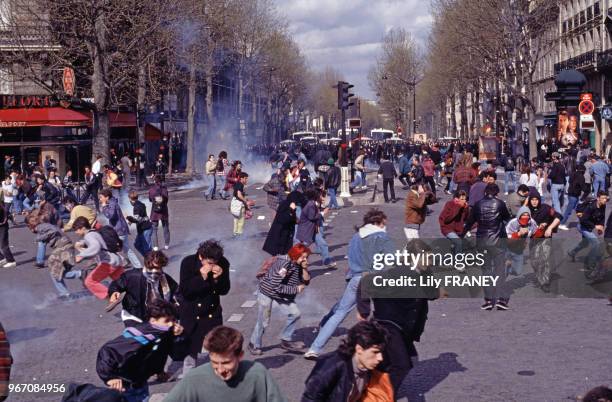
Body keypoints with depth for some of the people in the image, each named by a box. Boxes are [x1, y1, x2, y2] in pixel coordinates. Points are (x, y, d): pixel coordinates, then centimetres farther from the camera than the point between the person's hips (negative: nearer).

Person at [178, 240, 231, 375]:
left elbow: (224, 290, -4)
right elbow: (184, 291, -19)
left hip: (213, 313, 2)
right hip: (191, 314, -2)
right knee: (190, 351, 7)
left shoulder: (223, 264, -11)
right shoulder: (188, 262, -17)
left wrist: (218, 278, -23)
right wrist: (201, 277, -29)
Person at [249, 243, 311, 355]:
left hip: (283, 295, 7)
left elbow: (306, 282, -6)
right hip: (267, 292, -7)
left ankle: (286, 340, 13)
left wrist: (304, 269, -23)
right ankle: (254, 345, 22)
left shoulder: (298, 265, -10)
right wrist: (296, 289, -26)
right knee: (263, 322, 0)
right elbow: (276, 286, -33)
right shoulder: (284, 264, -33)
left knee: (295, 313, -4)